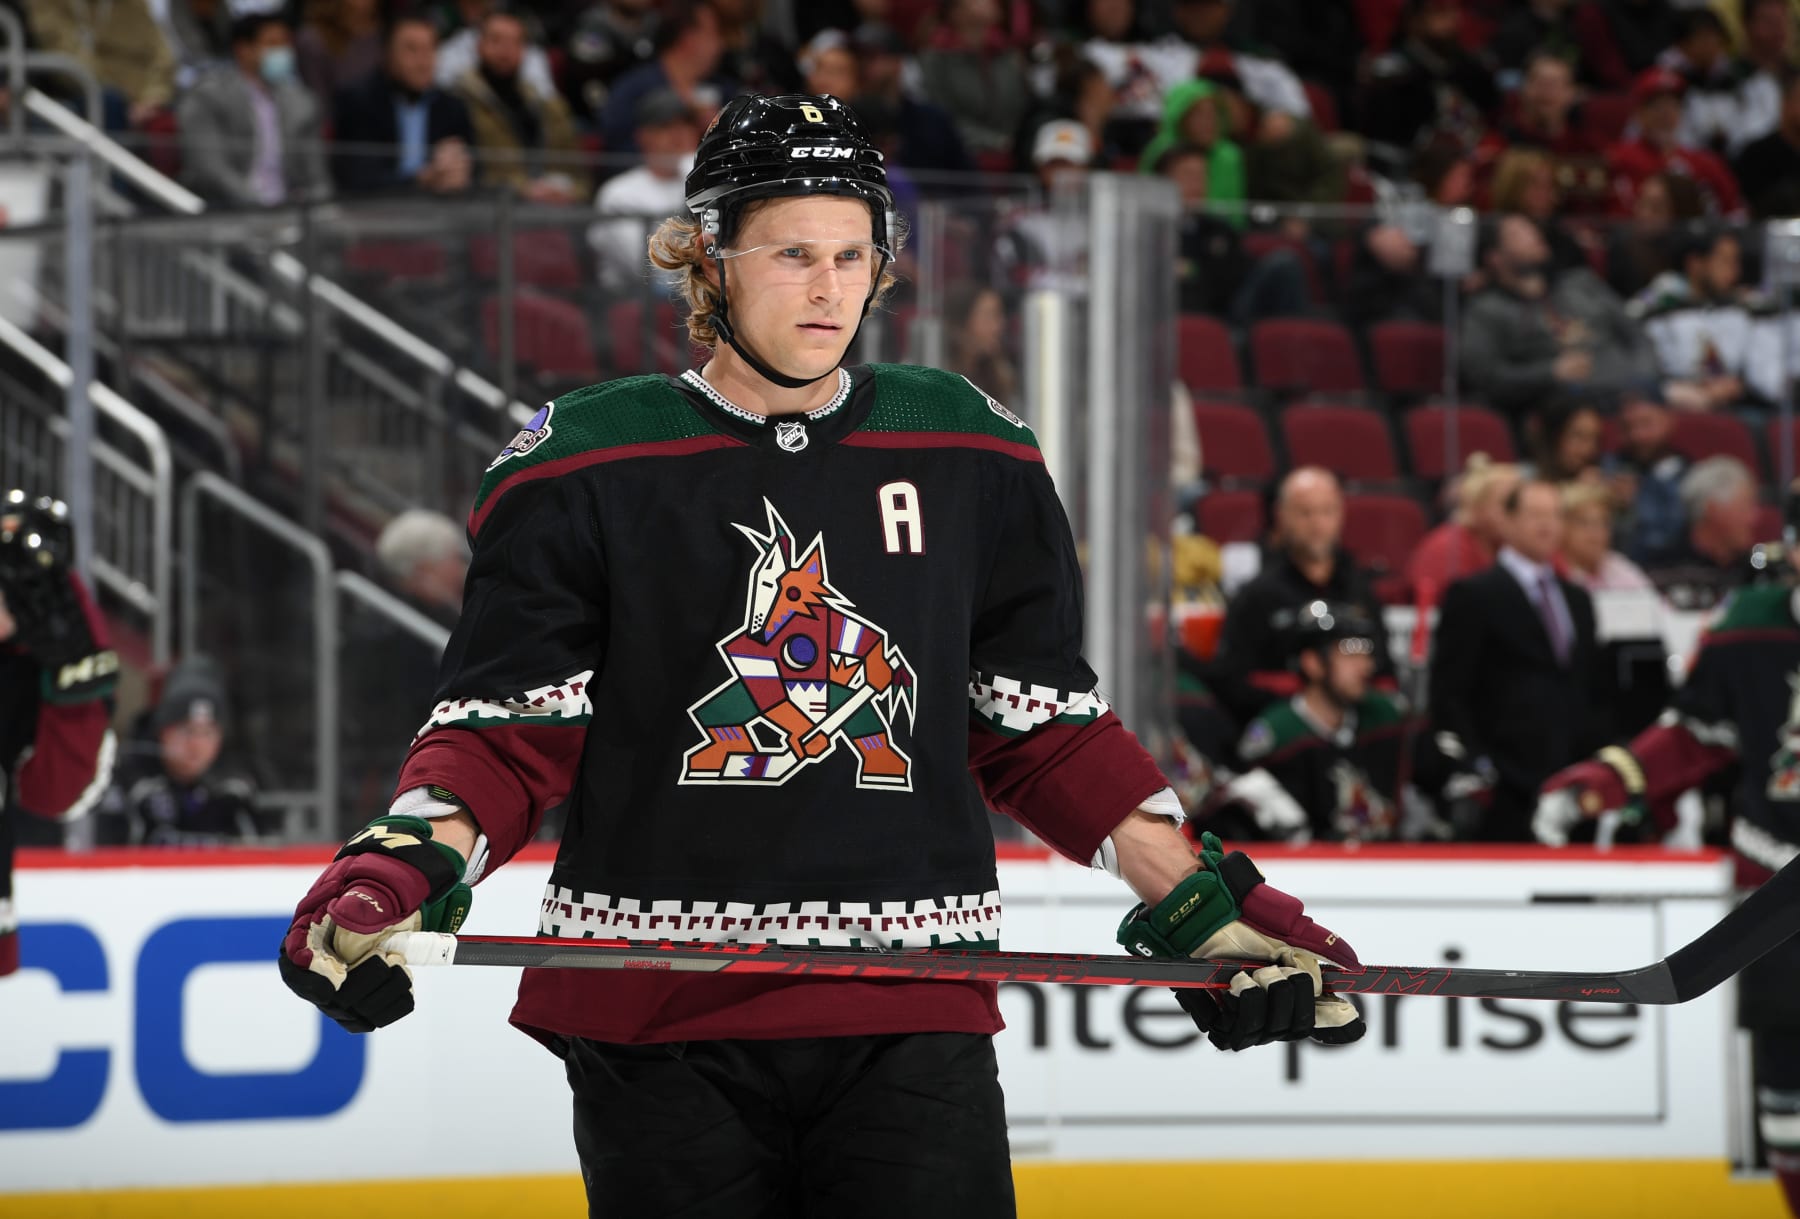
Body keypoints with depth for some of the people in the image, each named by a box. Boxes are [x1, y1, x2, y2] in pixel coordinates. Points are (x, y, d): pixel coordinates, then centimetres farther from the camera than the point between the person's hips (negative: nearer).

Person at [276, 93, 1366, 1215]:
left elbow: (1046, 731, 16)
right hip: (657, 1018, -1)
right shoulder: (583, 468, 1)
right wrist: (398, 868, -17)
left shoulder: (974, 458, 8)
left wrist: (1202, 904, 10)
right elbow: (508, 732, 1)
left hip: (910, 1024, 1)